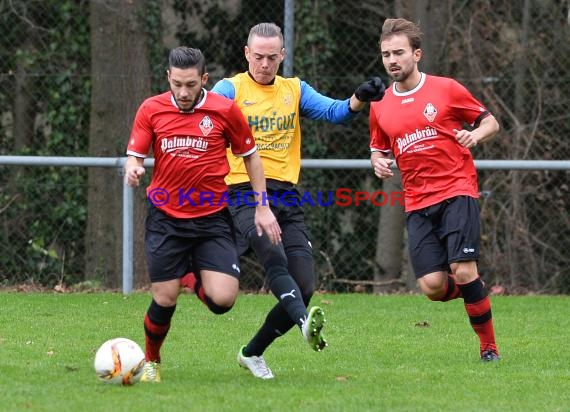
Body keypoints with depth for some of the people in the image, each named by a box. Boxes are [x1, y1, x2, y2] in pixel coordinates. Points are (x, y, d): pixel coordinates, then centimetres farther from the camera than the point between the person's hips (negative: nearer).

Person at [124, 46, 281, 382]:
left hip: (212, 219, 0)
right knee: (164, 301, -3)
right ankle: (151, 362, 25)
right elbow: (135, 156, 3)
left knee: (222, 300, -13)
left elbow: (251, 155, 7)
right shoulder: (151, 109, -2)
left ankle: (200, 279, 24)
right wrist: (133, 170, -21)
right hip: (166, 219, 0)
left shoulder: (225, 110, -4)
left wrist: (262, 207, 3)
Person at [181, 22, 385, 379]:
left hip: (286, 196, 5)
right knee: (274, 256, -32)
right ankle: (305, 321, -52)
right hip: (244, 193, -5)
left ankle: (253, 353, 14)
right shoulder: (230, 89, 3)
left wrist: (360, 98, -18)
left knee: (304, 285, -3)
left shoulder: (295, 90, 15)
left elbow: (334, 112, 3)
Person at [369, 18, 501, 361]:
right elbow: (379, 149, 25)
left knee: (464, 272, -17)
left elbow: (490, 121, 8)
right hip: (418, 203, 3)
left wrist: (476, 134, -14)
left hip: (457, 192, -3)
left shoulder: (446, 89, 0)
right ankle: (475, 290, 25)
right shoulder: (380, 106, 11)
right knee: (433, 287, -10)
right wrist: (379, 163, 2)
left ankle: (489, 346, 0)